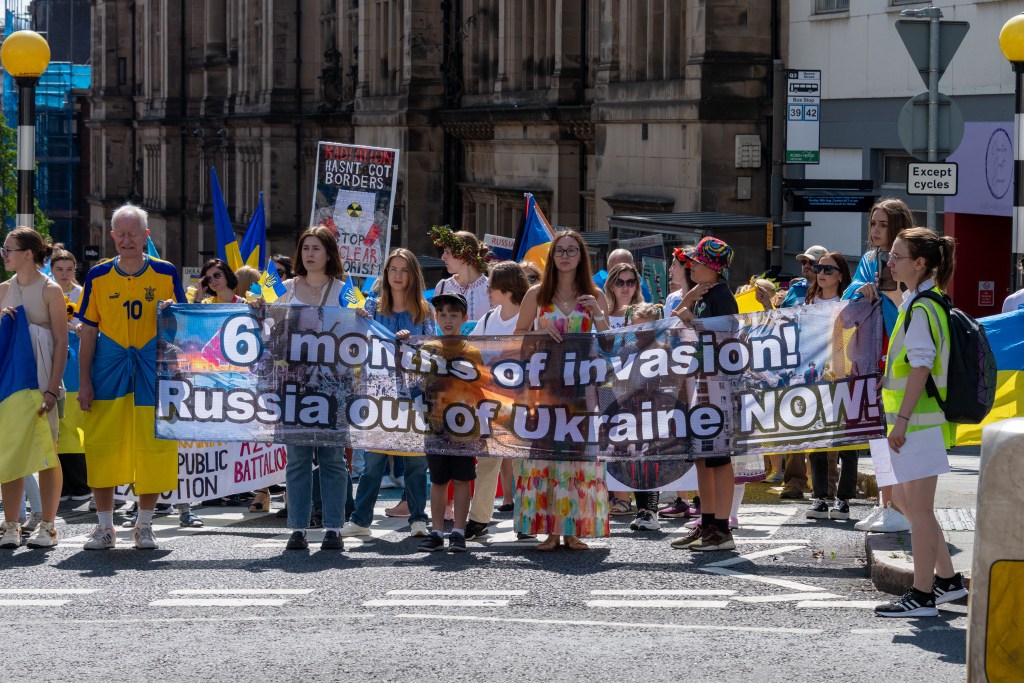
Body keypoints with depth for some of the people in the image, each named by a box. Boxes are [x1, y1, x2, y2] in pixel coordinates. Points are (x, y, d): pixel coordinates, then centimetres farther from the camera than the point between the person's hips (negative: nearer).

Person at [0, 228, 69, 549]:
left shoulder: (50, 290, -4)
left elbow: (62, 342, -7)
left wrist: (52, 388, -14)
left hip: (41, 379, -5)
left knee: (45, 453, 0)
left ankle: (47, 526, 7)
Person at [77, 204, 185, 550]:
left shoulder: (166, 273, 2)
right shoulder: (98, 276, 4)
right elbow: (88, 330, 5)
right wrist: (84, 381, -1)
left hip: (153, 370, -1)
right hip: (108, 370, 1)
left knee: (152, 447, 0)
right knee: (102, 447, 0)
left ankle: (144, 525, 14)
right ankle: (104, 527, 12)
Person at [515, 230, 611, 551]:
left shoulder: (594, 295, 8)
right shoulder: (537, 294, 7)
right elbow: (518, 335, 10)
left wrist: (597, 313, -9)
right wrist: (540, 333, -9)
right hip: (545, 385, 0)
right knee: (545, 450, -6)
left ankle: (574, 529, 3)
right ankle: (549, 529, -2)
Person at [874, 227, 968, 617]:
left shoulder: (921, 309, -17)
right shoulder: (927, 301, 14)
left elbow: (920, 368, -21)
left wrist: (901, 419, -22)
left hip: (922, 420, -10)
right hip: (920, 420, 10)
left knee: (919, 507, -3)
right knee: (905, 498, 17)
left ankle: (922, 596, 4)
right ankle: (948, 578, 24)